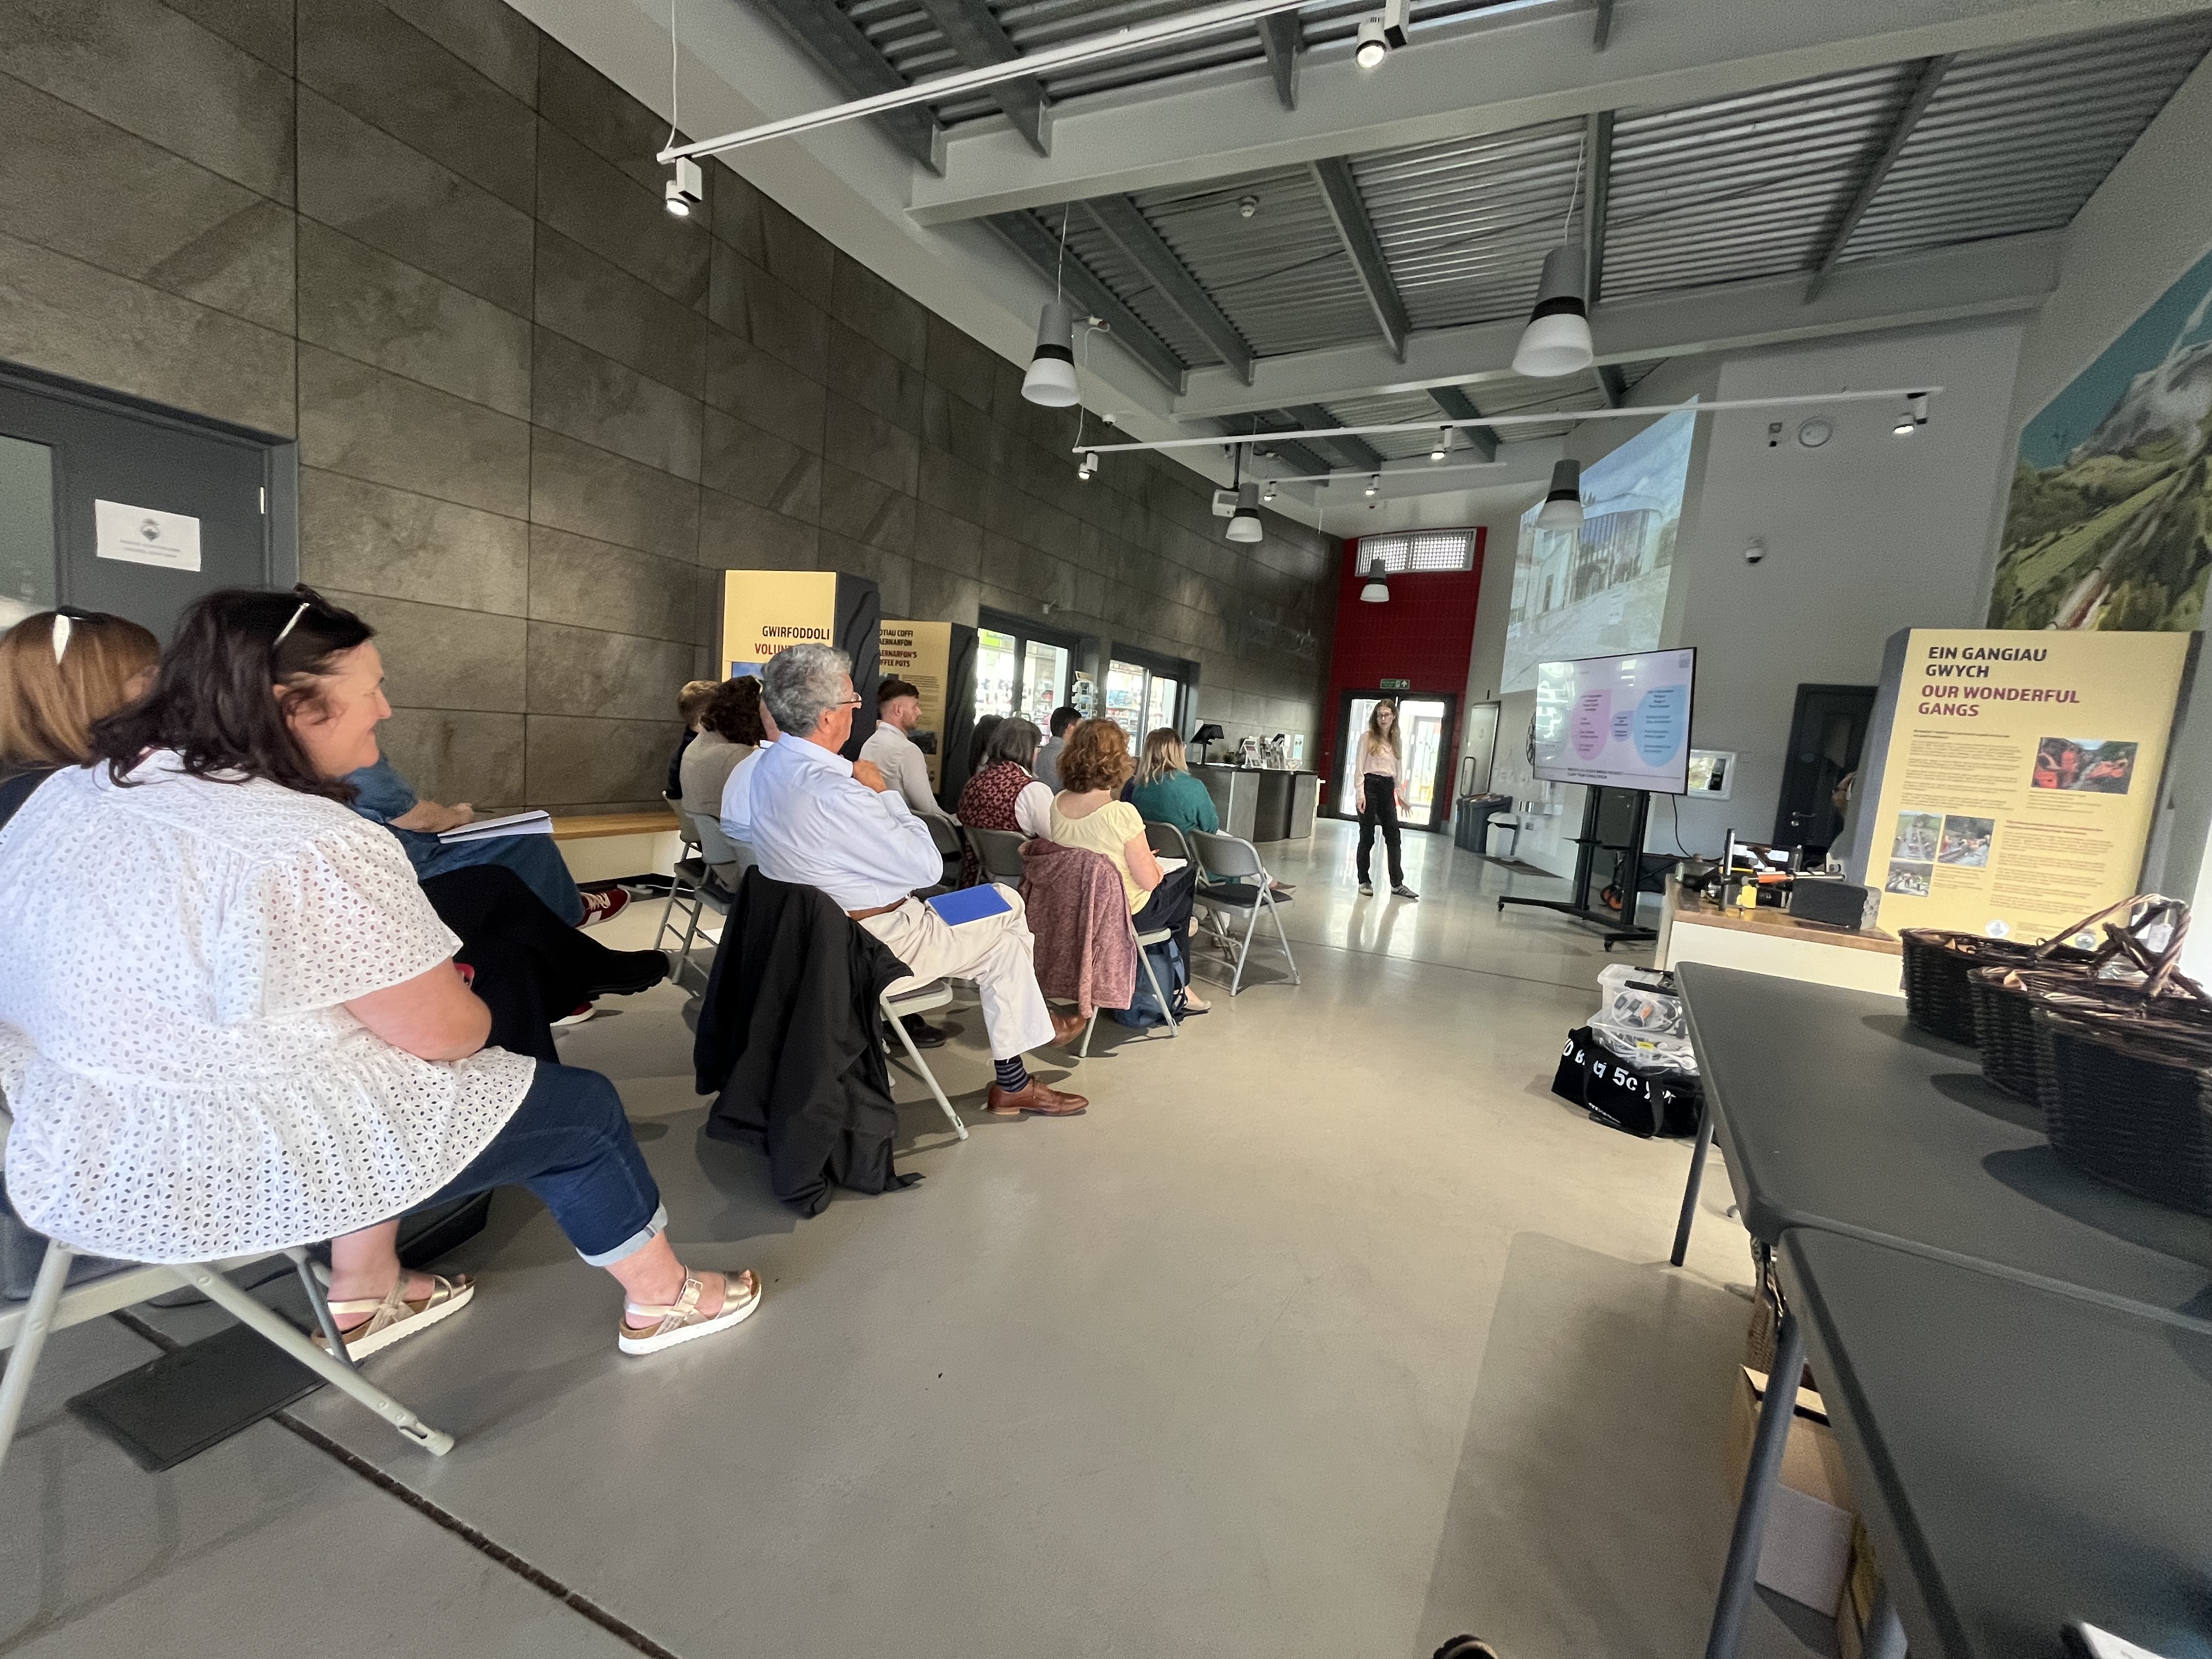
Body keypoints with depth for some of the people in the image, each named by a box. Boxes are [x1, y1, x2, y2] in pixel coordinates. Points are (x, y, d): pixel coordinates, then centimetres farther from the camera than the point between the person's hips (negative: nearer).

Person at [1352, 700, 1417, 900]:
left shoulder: (1396, 741, 13)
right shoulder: (1367, 737, -2)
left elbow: (1399, 770, 17)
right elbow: (1359, 767, -7)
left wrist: (1401, 794, 12)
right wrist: (1360, 793, -15)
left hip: (1388, 788, 5)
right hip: (1370, 785, -5)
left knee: (1393, 835, 4)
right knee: (1367, 836, 1)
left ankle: (1397, 883, 10)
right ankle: (1364, 882, 11)